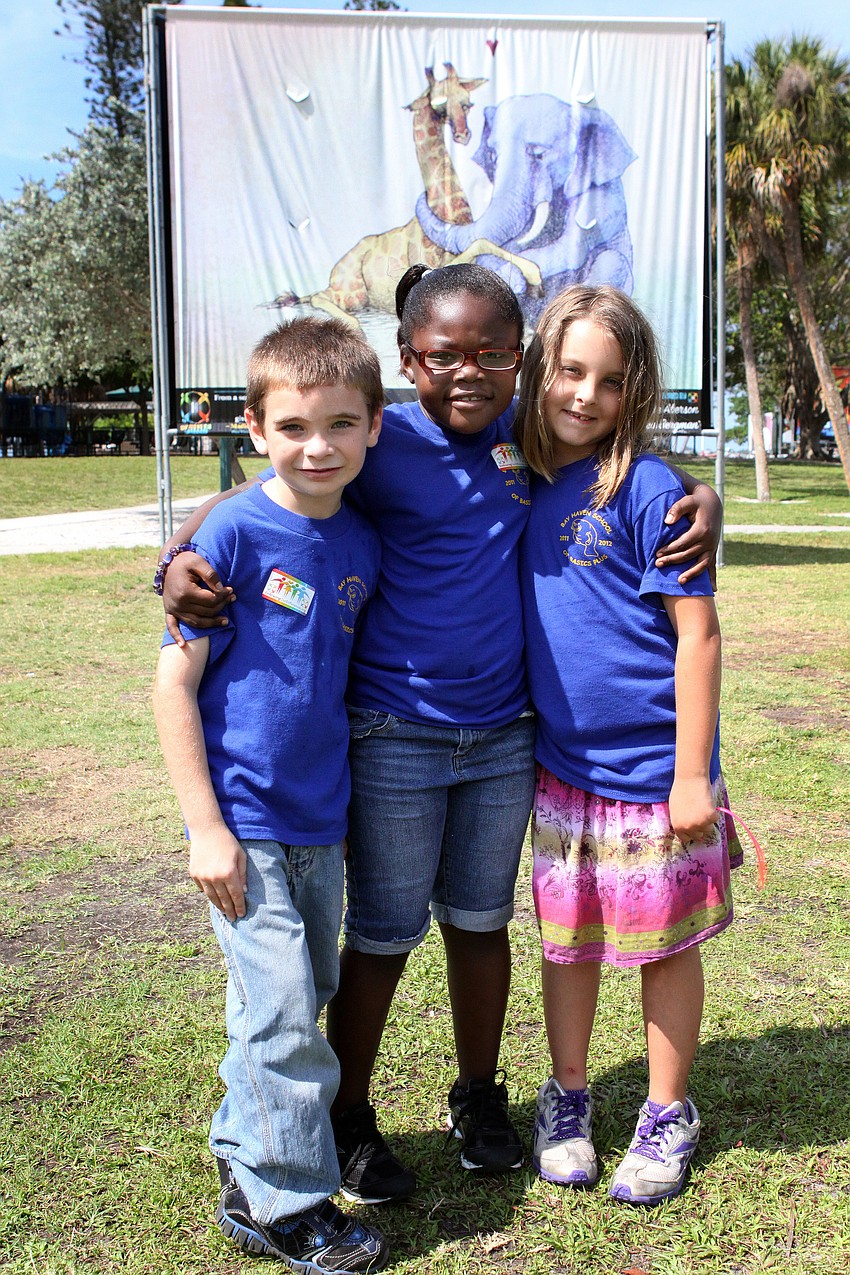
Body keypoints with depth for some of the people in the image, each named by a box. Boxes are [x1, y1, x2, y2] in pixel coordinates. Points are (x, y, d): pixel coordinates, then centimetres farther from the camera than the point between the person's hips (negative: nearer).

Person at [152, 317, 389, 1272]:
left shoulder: (362, 543, 2)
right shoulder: (233, 534, -15)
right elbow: (174, 681, -13)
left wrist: (348, 799, 13)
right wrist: (204, 827, -15)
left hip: (319, 821, 6)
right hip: (245, 824, -6)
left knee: (296, 1000, 19)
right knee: (284, 1015, -2)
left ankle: (243, 1149, 41)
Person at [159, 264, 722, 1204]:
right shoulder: (377, 444, -12)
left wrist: (701, 497, -4)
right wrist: (179, 561, -24)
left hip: (504, 737, 4)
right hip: (394, 739, -4)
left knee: (481, 921, 18)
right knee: (383, 936, 9)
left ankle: (479, 1099, 40)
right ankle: (347, 1120, 31)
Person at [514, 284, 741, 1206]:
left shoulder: (647, 488, -13)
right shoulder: (522, 483, 4)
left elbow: (698, 635, -13)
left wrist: (693, 774, -14)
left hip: (652, 768, -4)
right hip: (560, 764, 5)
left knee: (663, 945, 11)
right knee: (567, 940, 16)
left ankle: (668, 1115, 30)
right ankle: (568, 1097, 36)